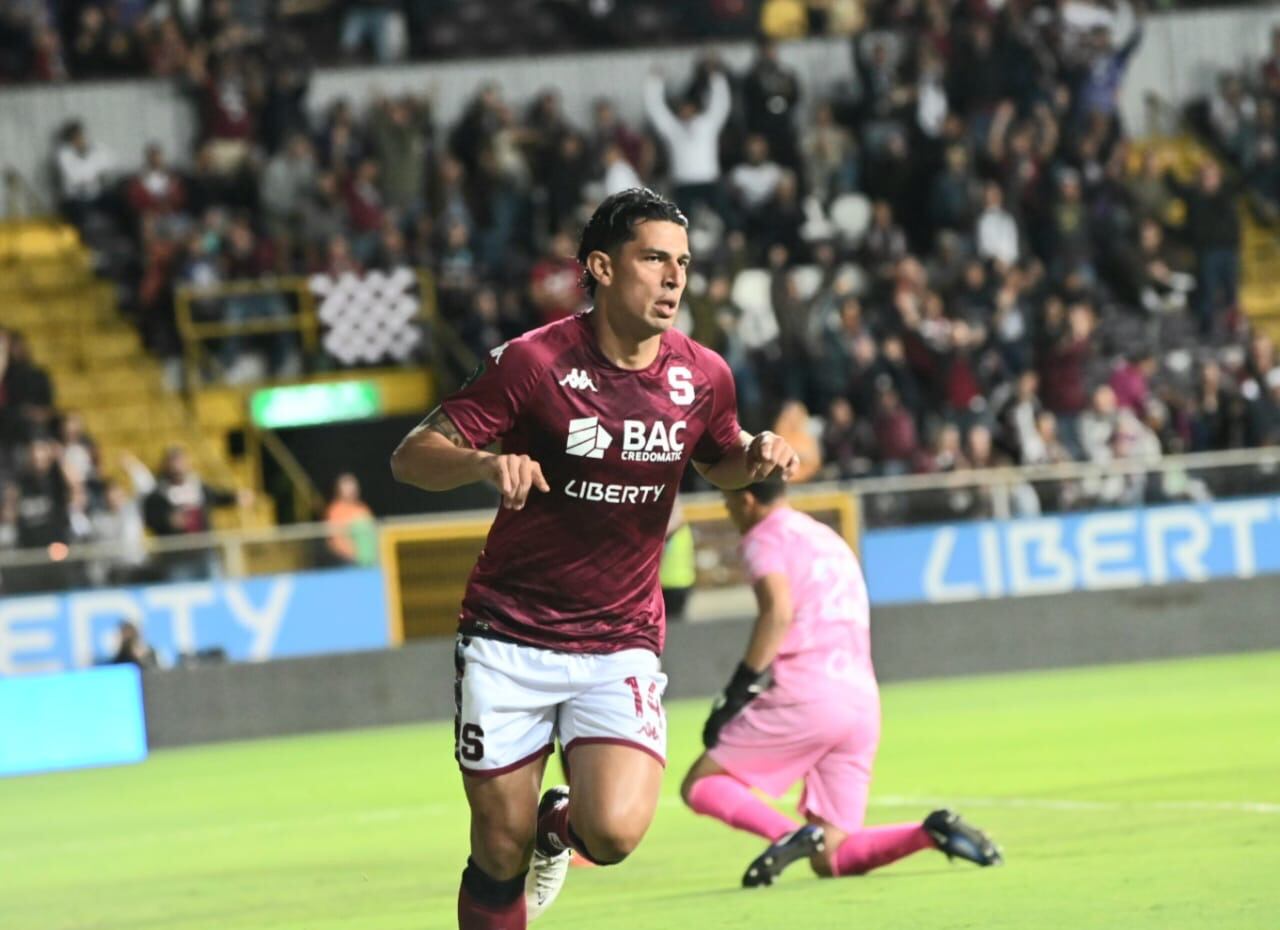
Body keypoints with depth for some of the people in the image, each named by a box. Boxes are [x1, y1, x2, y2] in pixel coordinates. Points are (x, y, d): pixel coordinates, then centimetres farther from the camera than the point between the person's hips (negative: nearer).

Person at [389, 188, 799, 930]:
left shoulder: (703, 376, 0)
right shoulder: (534, 362, -11)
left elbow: (720, 464, 22)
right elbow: (412, 457, -10)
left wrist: (757, 457, -2)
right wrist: (485, 463, -31)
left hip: (621, 646, 2)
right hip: (510, 638, -2)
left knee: (615, 833, -19)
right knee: (501, 854, 0)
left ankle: (562, 824, 18)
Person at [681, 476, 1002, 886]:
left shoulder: (766, 536, 4)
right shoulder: (830, 538, 30)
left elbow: (779, 611, -13)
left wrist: (736, 693, -16)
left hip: (807, 696, -8)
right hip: (864, 702, 8)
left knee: (700, 784, 3)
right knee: (831, 859, 7)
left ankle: (791, 836, -24)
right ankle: (933, 833, -16)